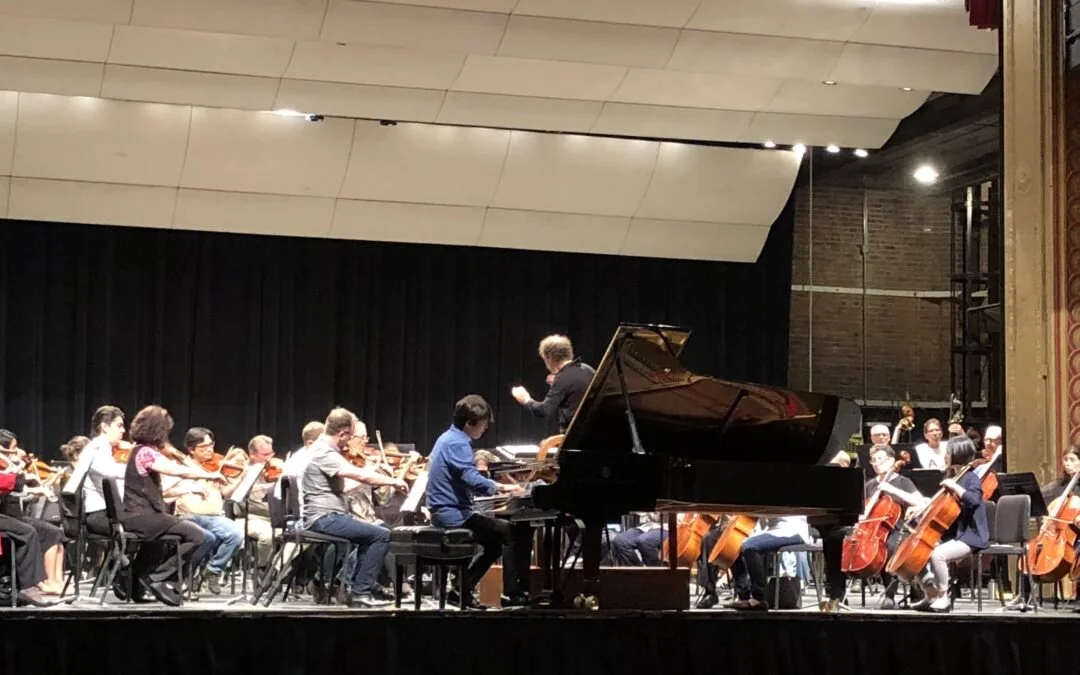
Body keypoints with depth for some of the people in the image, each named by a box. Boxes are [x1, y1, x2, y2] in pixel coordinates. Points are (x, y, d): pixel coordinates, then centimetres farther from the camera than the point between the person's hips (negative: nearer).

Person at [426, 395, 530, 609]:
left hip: (443, 512, 10)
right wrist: (502, 487, -20)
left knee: (494, 542, 20)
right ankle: (513, 593, -7)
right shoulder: (458, 444, -17)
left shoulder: (448, 438, 14)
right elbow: (473, 480, -30)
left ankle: (462, 588, 16)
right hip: (454, 514, -10)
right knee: (511, 532, -10)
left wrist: (498, 487, 13)